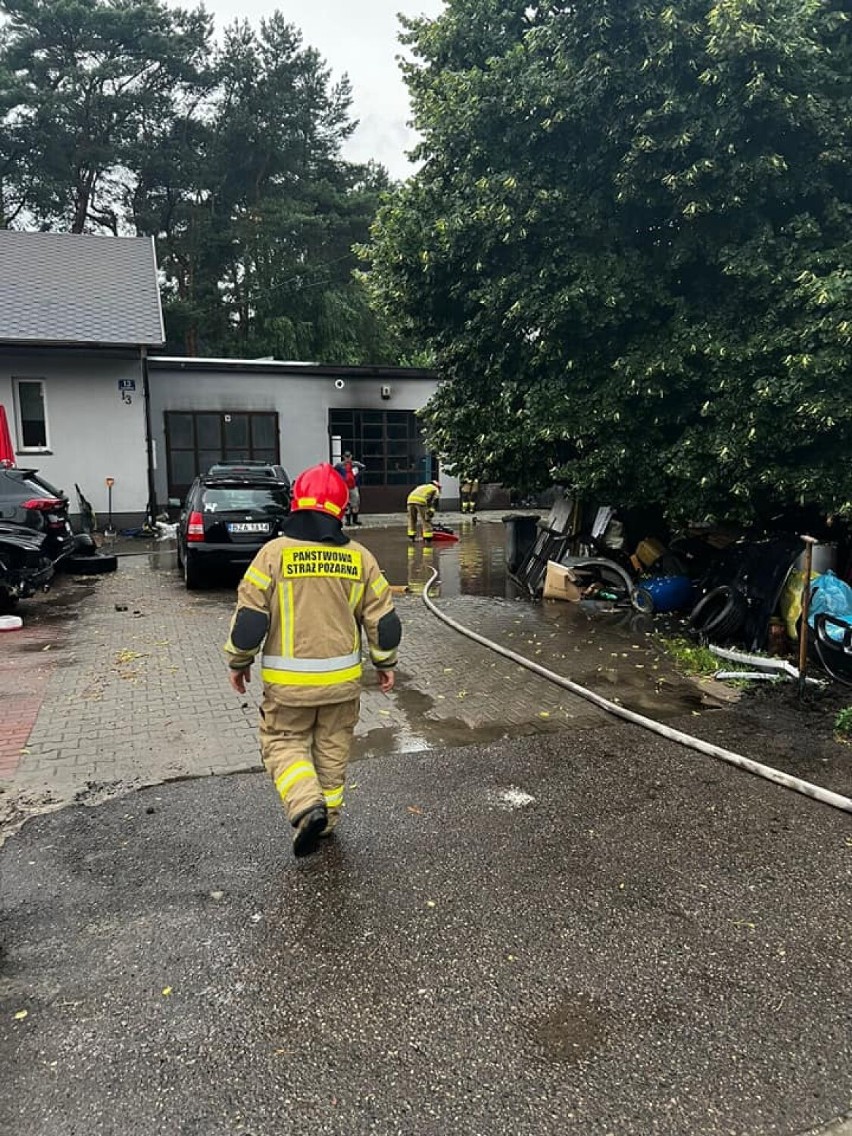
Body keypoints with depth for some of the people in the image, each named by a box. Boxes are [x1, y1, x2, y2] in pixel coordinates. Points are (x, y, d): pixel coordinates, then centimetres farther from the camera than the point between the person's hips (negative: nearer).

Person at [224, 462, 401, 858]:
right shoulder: (359, 557, -3)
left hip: (288, 678, -3)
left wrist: (238, 662, 5)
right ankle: (326, 818, 30)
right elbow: (382, 620, 1)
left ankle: (307, 805, -7)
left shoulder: (275, 552, -12)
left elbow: (249, 617, -11)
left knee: (284, 741, 14)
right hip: (342, 677, 3)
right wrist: (386, 663, 15)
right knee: (333, 748, 18)